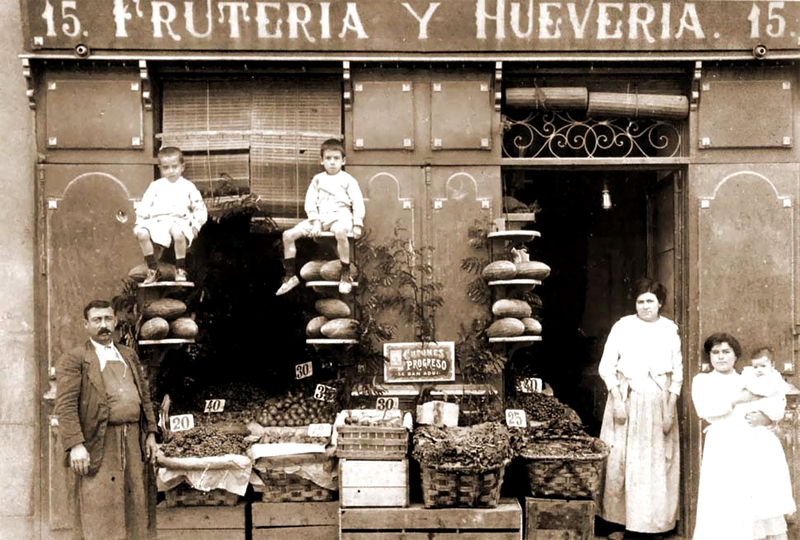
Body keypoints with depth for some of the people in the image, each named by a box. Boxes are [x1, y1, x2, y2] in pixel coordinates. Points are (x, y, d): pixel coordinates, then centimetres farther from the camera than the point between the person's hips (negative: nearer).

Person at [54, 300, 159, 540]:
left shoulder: (129, 356, 18)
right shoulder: (73, 359, -1)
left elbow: (144, 396, 20)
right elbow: (65, 406, -10)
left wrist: (150, 433, 12)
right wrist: (75, 445, -18)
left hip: (132, 443, 6)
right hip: (98, 445, -6)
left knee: (132, 508, 9)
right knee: (98, 514, -3)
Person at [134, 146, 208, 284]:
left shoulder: (188, 187, 14)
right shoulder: (155, 186, 19)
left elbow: (200, 209, 14)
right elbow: (144, 206, 14)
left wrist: (196, 225, -2)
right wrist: (139, 222, -1)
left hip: (179, 221, -2)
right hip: (157, 221, 2)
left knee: (178, 234, -39)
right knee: (142, 233, -29)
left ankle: (180, 269, -17)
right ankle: (152, 270, -14)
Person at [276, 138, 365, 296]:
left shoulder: (348, 180, 5)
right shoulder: (318, 179, 14)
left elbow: (358, 202, 0)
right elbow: (310, 201, 6)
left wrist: (357, 225, -13)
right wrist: (314, 221, -9)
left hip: (340, 215, -4)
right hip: (320, 216, 5)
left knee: (340, 232, -42)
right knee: (288, 234, -9)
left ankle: (346, 275, -27)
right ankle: (290, 276, 4)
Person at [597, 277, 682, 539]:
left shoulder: (670, 329, 5)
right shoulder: (622, 326, -1)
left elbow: (677, 372, 5)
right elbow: (606, 367, -1)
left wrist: (670, 408, -2)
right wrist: (617, 400, -9)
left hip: (659, 400, 2)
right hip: (627, 399, -2)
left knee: (658, 463, 4)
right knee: (621, 460, -1)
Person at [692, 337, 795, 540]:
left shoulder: (748, 380, 23)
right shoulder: (702, 380, 15)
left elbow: (778, 408, 11)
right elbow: (705, 409, -6)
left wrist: (764, 417, -10)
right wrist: (736, 400, -5)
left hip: (760, 444, 3)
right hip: (726, 446, -3)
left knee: (768, 503, 1)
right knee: (728, 505, -10)